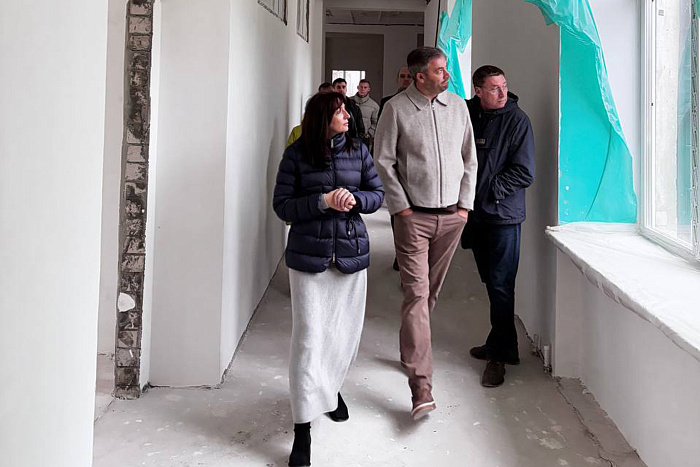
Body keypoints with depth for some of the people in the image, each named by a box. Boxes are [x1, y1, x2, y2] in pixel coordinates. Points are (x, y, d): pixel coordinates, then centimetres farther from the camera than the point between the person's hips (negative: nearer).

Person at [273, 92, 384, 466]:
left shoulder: (358, 150, 7)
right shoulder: (297, 154, -2)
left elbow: (377, 193, 9)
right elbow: (282, 206, -4)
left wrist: (354, 199, -12)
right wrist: (323, 201, -17)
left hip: (351, 253, 3)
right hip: (308, 256, -3)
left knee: (345, 332, 11)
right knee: (308, 336, -6)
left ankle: (330, 389, 41)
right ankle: (303, 428, 2)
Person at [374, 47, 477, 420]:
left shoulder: (458, 106, 9)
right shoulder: (396, 109, -4)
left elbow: (469, 159, 12)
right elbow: (384, 162, -3)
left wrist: (465, 204, 5)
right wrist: (400, 207, -8)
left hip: (452, 216, 4)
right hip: (413, 215, -4)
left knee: (431, 291, 13)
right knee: (416, 293, -10)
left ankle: (412, 349, 35)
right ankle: (421, 386, -11)